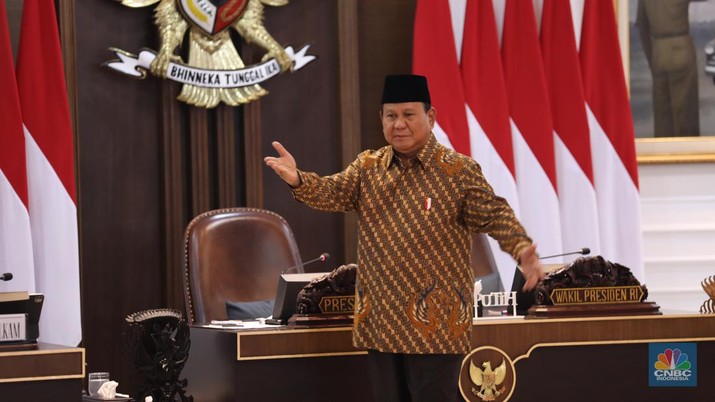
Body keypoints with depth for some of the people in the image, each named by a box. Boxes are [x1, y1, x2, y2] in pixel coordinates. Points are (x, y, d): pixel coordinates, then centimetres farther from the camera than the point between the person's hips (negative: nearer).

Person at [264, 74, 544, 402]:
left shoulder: (459, 170, -4)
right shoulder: (367, 166, 10)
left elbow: (495, 216, -8)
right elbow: (334, 192, -3)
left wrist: (523, 251, -27)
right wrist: (299, 181, -25)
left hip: (435, 322, -5)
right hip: (380, 318, 5)